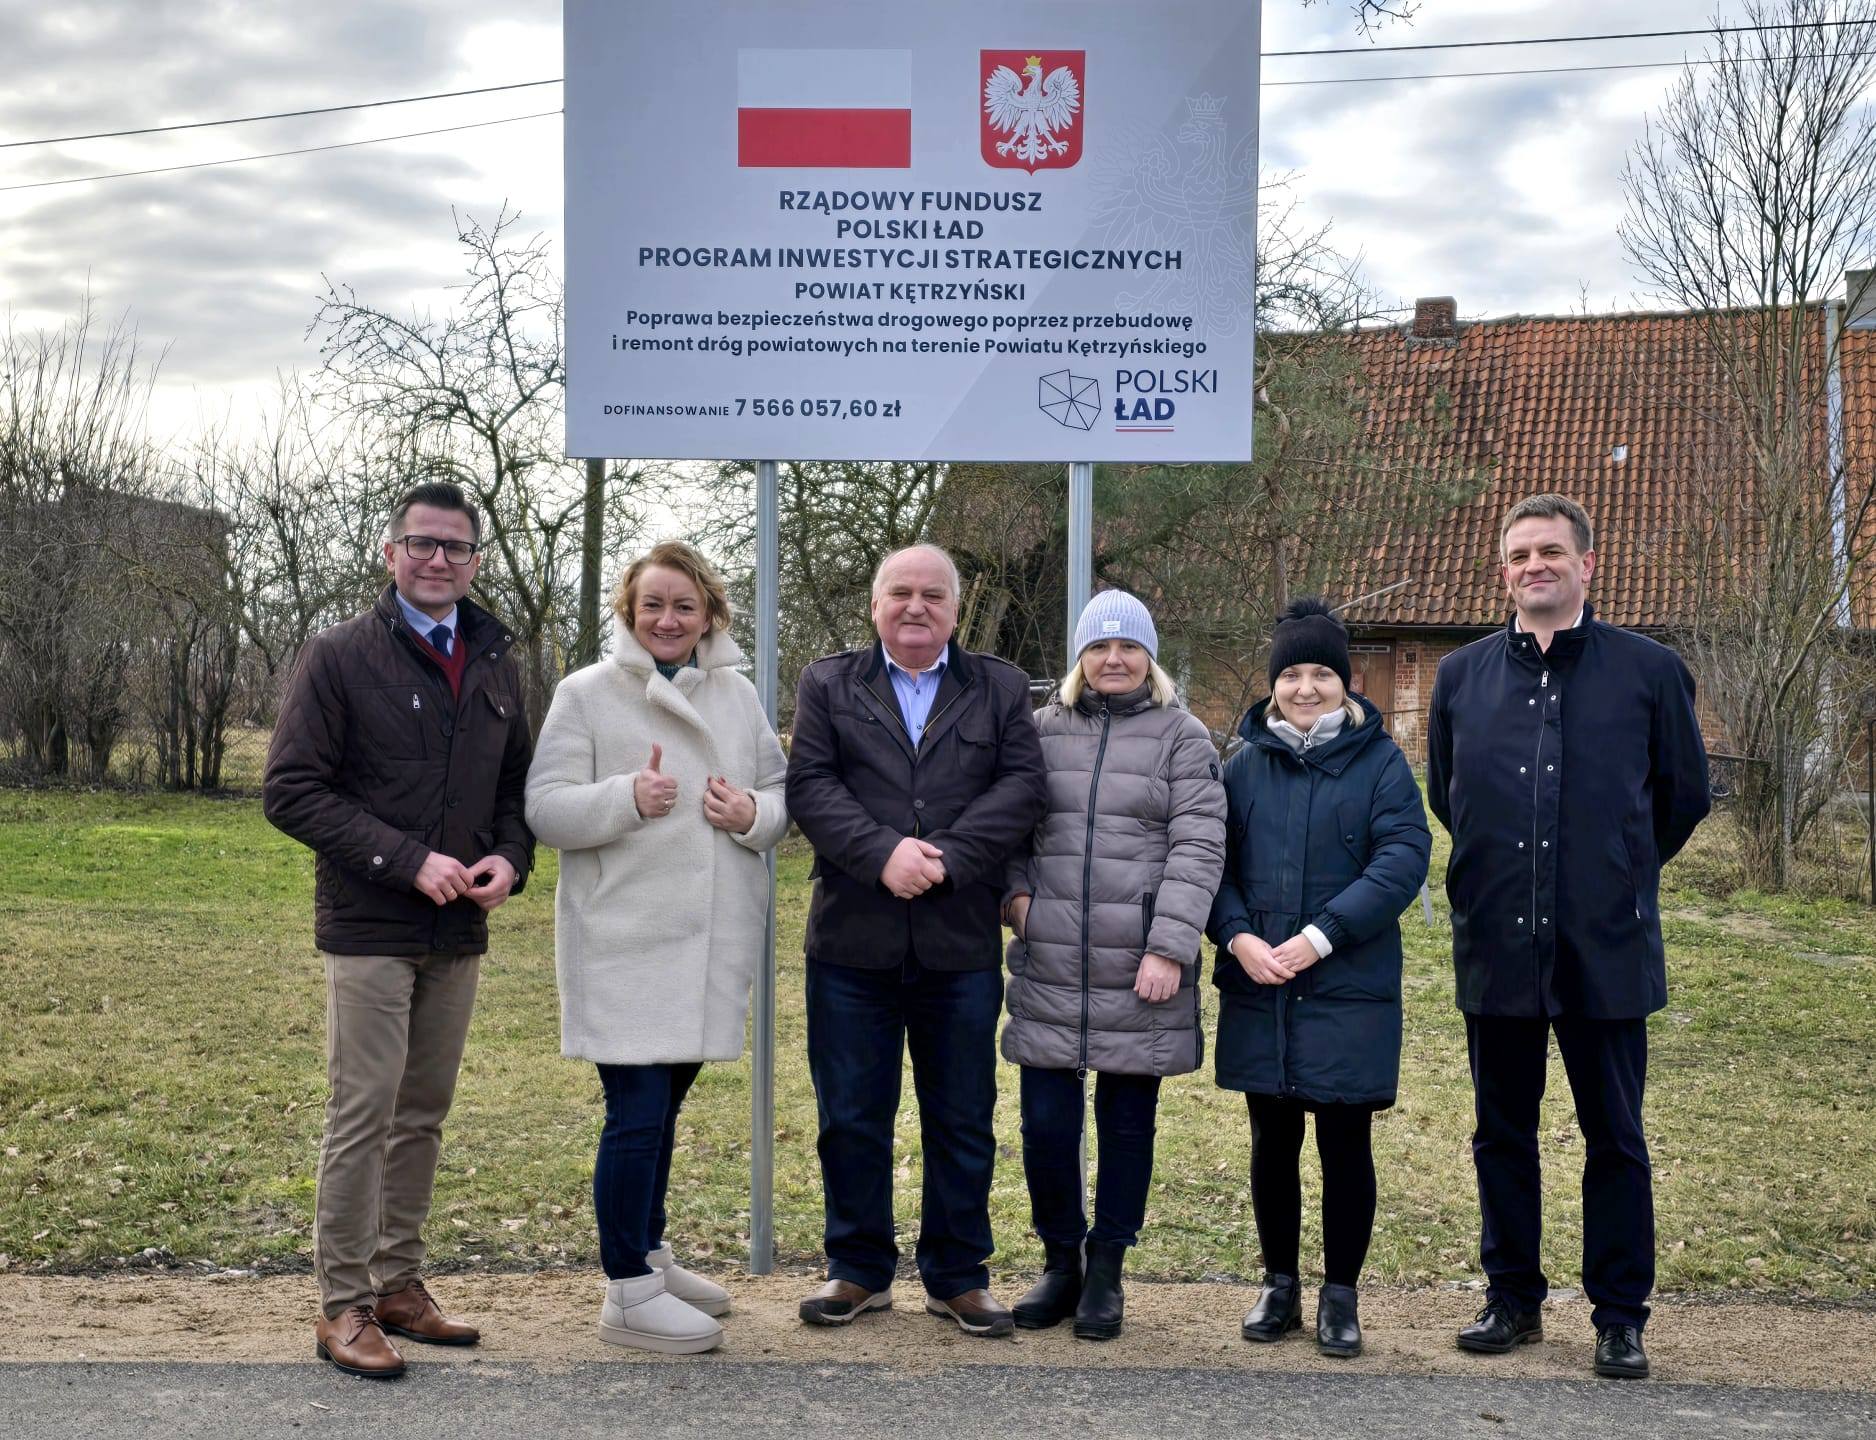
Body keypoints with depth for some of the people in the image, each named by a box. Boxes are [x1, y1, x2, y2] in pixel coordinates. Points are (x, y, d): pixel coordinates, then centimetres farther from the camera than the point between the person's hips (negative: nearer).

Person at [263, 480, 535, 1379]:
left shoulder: (495, 665, 11)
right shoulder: (341, 657, -5)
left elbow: (516, 785, 18)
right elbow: (291, 789, -11)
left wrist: (509, 858, -3)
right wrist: (410, 861, -18)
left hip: (459, 932, 5)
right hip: (370, 927, -5)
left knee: (423, 1115, 11)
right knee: (363, 1113, -3)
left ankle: (398, 1283, 22)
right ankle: (343, 1305, 7)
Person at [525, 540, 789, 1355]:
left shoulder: (738, 697, 11)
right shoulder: (586, 694, -3)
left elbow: (783, 795, 13)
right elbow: (544, 808, -8)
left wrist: (754, 813, -9)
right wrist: (627, 799, -23)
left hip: (712, 941, 5)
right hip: (624, 944, -5)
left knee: (663, 1104, 18)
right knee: (637, 1112, -7)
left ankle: (648, 1255, 33)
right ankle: (627, 1294, 5)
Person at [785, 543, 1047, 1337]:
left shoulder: (1001, 689, 9)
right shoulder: (827, 684, 8)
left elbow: (1021, 785, -3)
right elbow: (810, 786, -4)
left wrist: (946, 857, -16)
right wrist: (884, 853, -18)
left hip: (962, 944, 0)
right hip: (853, 943, 0)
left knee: (963, 1122, 8)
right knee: (852, 1118, 8)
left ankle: (957, 1276, 22)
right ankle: (858, 1270, 23)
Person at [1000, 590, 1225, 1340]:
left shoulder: (1182, 736, 2)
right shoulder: (1044, 729, 10)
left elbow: (1198, 847, -5)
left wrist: (1169, 948, -13)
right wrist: (1016, 892, -1)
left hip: (1140, 971, -2)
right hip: (1050, 969, 2)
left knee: (1127, 1123, 8)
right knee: (1046, 1123, 2)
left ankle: (1106, 1271, 23)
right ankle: (1059, 1262, 22)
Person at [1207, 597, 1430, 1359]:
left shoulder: (1380, 761, -1)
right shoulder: (1245, 765, 7)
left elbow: (1404, 857, -11)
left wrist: (1320, 936, -18)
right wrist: (1237, 936, -13)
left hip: (1350, 990, -3)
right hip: (1257, 991, 3)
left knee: (1345, 1145, 4)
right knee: (1273, 1143, 12)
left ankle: (1341, 1295, 20)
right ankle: (1279, 1285, 27)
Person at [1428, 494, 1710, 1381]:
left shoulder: (1649, 671, 0)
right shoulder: (1462, 676, 7)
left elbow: (1683, 796, 10)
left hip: (1605, 948, -2)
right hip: (1496, 944, 3)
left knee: (1615, 1139, 5)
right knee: (1502, 1135, 11)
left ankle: (1620, 1318, 17)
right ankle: (1513, 1300, 25)